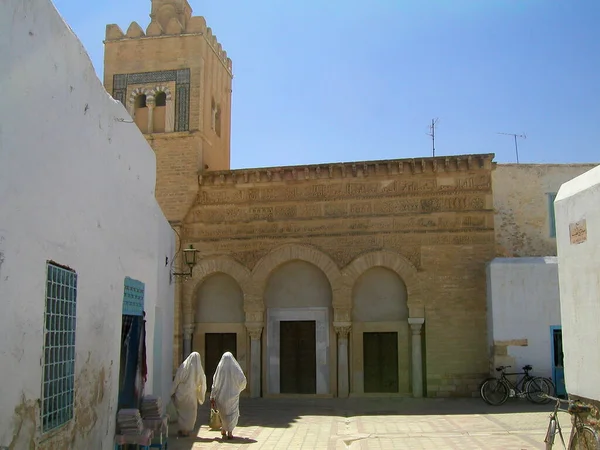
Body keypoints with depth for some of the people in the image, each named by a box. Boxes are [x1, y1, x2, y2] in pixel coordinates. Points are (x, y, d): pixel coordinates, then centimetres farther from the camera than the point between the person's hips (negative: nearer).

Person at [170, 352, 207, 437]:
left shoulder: (183, 366, -6)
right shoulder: (198, 369, -5)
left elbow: (177, 379, -6)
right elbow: (202, 382, 5)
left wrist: (173, 391, 1)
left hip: (181, 392, 1)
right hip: (191, 393, 0)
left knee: (181, 411, 14)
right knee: (190, 412, 12)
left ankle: (182, 430, 17)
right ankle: (187, 430, 13)